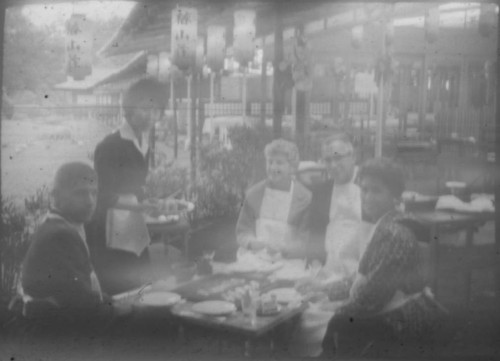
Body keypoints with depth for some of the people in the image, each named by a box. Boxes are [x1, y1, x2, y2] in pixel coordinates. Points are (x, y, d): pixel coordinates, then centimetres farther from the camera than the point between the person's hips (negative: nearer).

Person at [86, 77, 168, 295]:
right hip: (111, 237, -7)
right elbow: (104, 196, -14)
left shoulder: (144, 145, 12)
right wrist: (142, 205, -24)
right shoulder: (109, 147, -9)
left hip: (137, 236, 7)